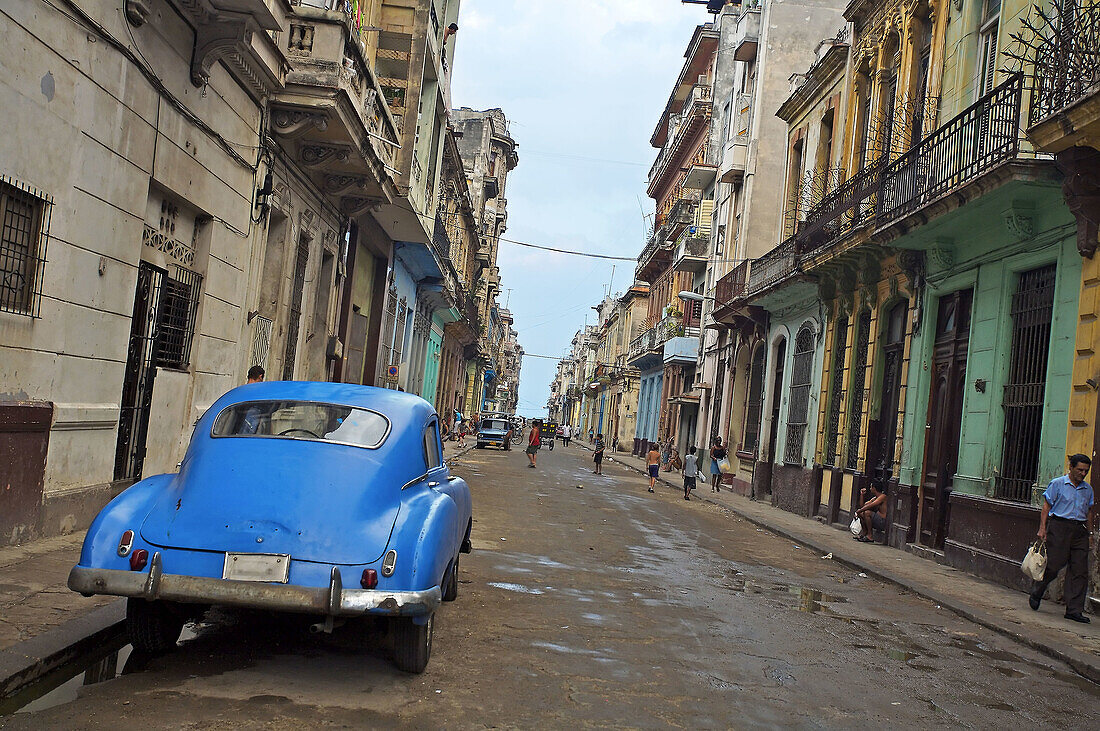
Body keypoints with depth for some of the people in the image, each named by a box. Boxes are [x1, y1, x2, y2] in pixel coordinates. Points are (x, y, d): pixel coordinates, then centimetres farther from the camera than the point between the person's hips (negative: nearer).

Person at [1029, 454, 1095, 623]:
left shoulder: (1088, 489, 14)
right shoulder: (1057, 484, -1)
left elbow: (1088, 512, 21)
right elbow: (1047, 506, -1)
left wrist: (1090, 532, 15)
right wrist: (1042, 528, -7)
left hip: (1080, 530, 5)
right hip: (1059, 527, -5)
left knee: (1080, 571, -1)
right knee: (1054, 565, -7)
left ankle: (1074, 610, 3)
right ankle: (1036, 593, 19)